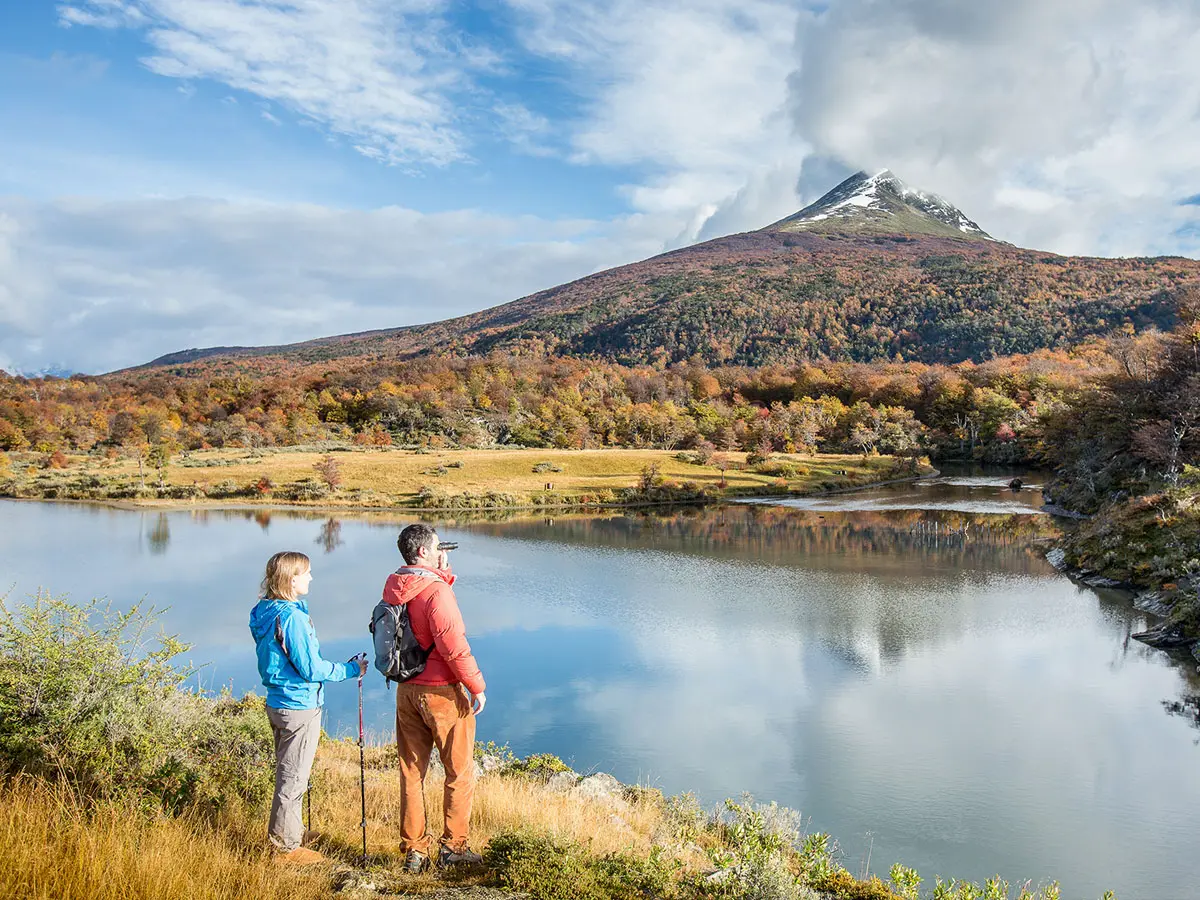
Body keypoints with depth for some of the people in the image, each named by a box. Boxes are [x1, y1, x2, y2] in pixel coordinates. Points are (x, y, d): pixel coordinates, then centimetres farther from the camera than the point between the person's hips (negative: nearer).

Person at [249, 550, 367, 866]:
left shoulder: (264, 612, 5)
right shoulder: (293, 617, -23)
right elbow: (311, 669, -21)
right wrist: (351, 669, -9)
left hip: (277, 703, 9)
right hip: (300, 707, -9)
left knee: (287, 772, 23)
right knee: (293, 777, 3)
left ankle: (286, 831, 37)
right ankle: (287, 846, 14)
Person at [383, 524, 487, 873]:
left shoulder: (393, 589, 3)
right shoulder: (436, 592, -21)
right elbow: (454, 646, -23)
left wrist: (441, 574, 12)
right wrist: (477, 686, -14)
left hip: (406, 690, 7)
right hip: (443, 692, -7)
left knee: (411, 771, 14)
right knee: (460, 772, 9)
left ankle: (413, 850, 20)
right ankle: (453, 845, 16)